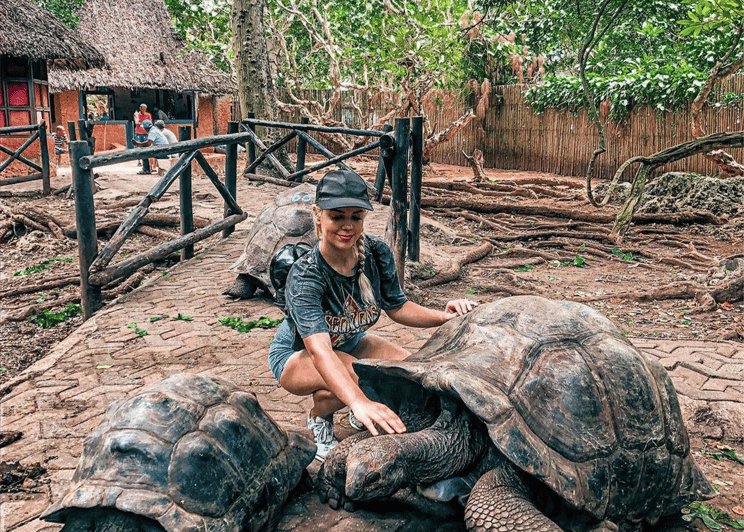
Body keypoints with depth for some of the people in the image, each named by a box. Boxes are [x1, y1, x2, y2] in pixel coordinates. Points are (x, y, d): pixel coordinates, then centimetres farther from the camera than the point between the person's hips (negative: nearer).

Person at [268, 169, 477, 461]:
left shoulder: (377, 253, -19)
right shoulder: (305, 277, -36)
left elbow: (398, 307, -4)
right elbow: (319, 350, -49)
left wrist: (443, 316, -24)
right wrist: (359, 402, -64)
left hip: (349, 341, 6)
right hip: (296, 354, -5)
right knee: (358, 377, -35)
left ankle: (359, 415, 13)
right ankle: (318, 417, 0)